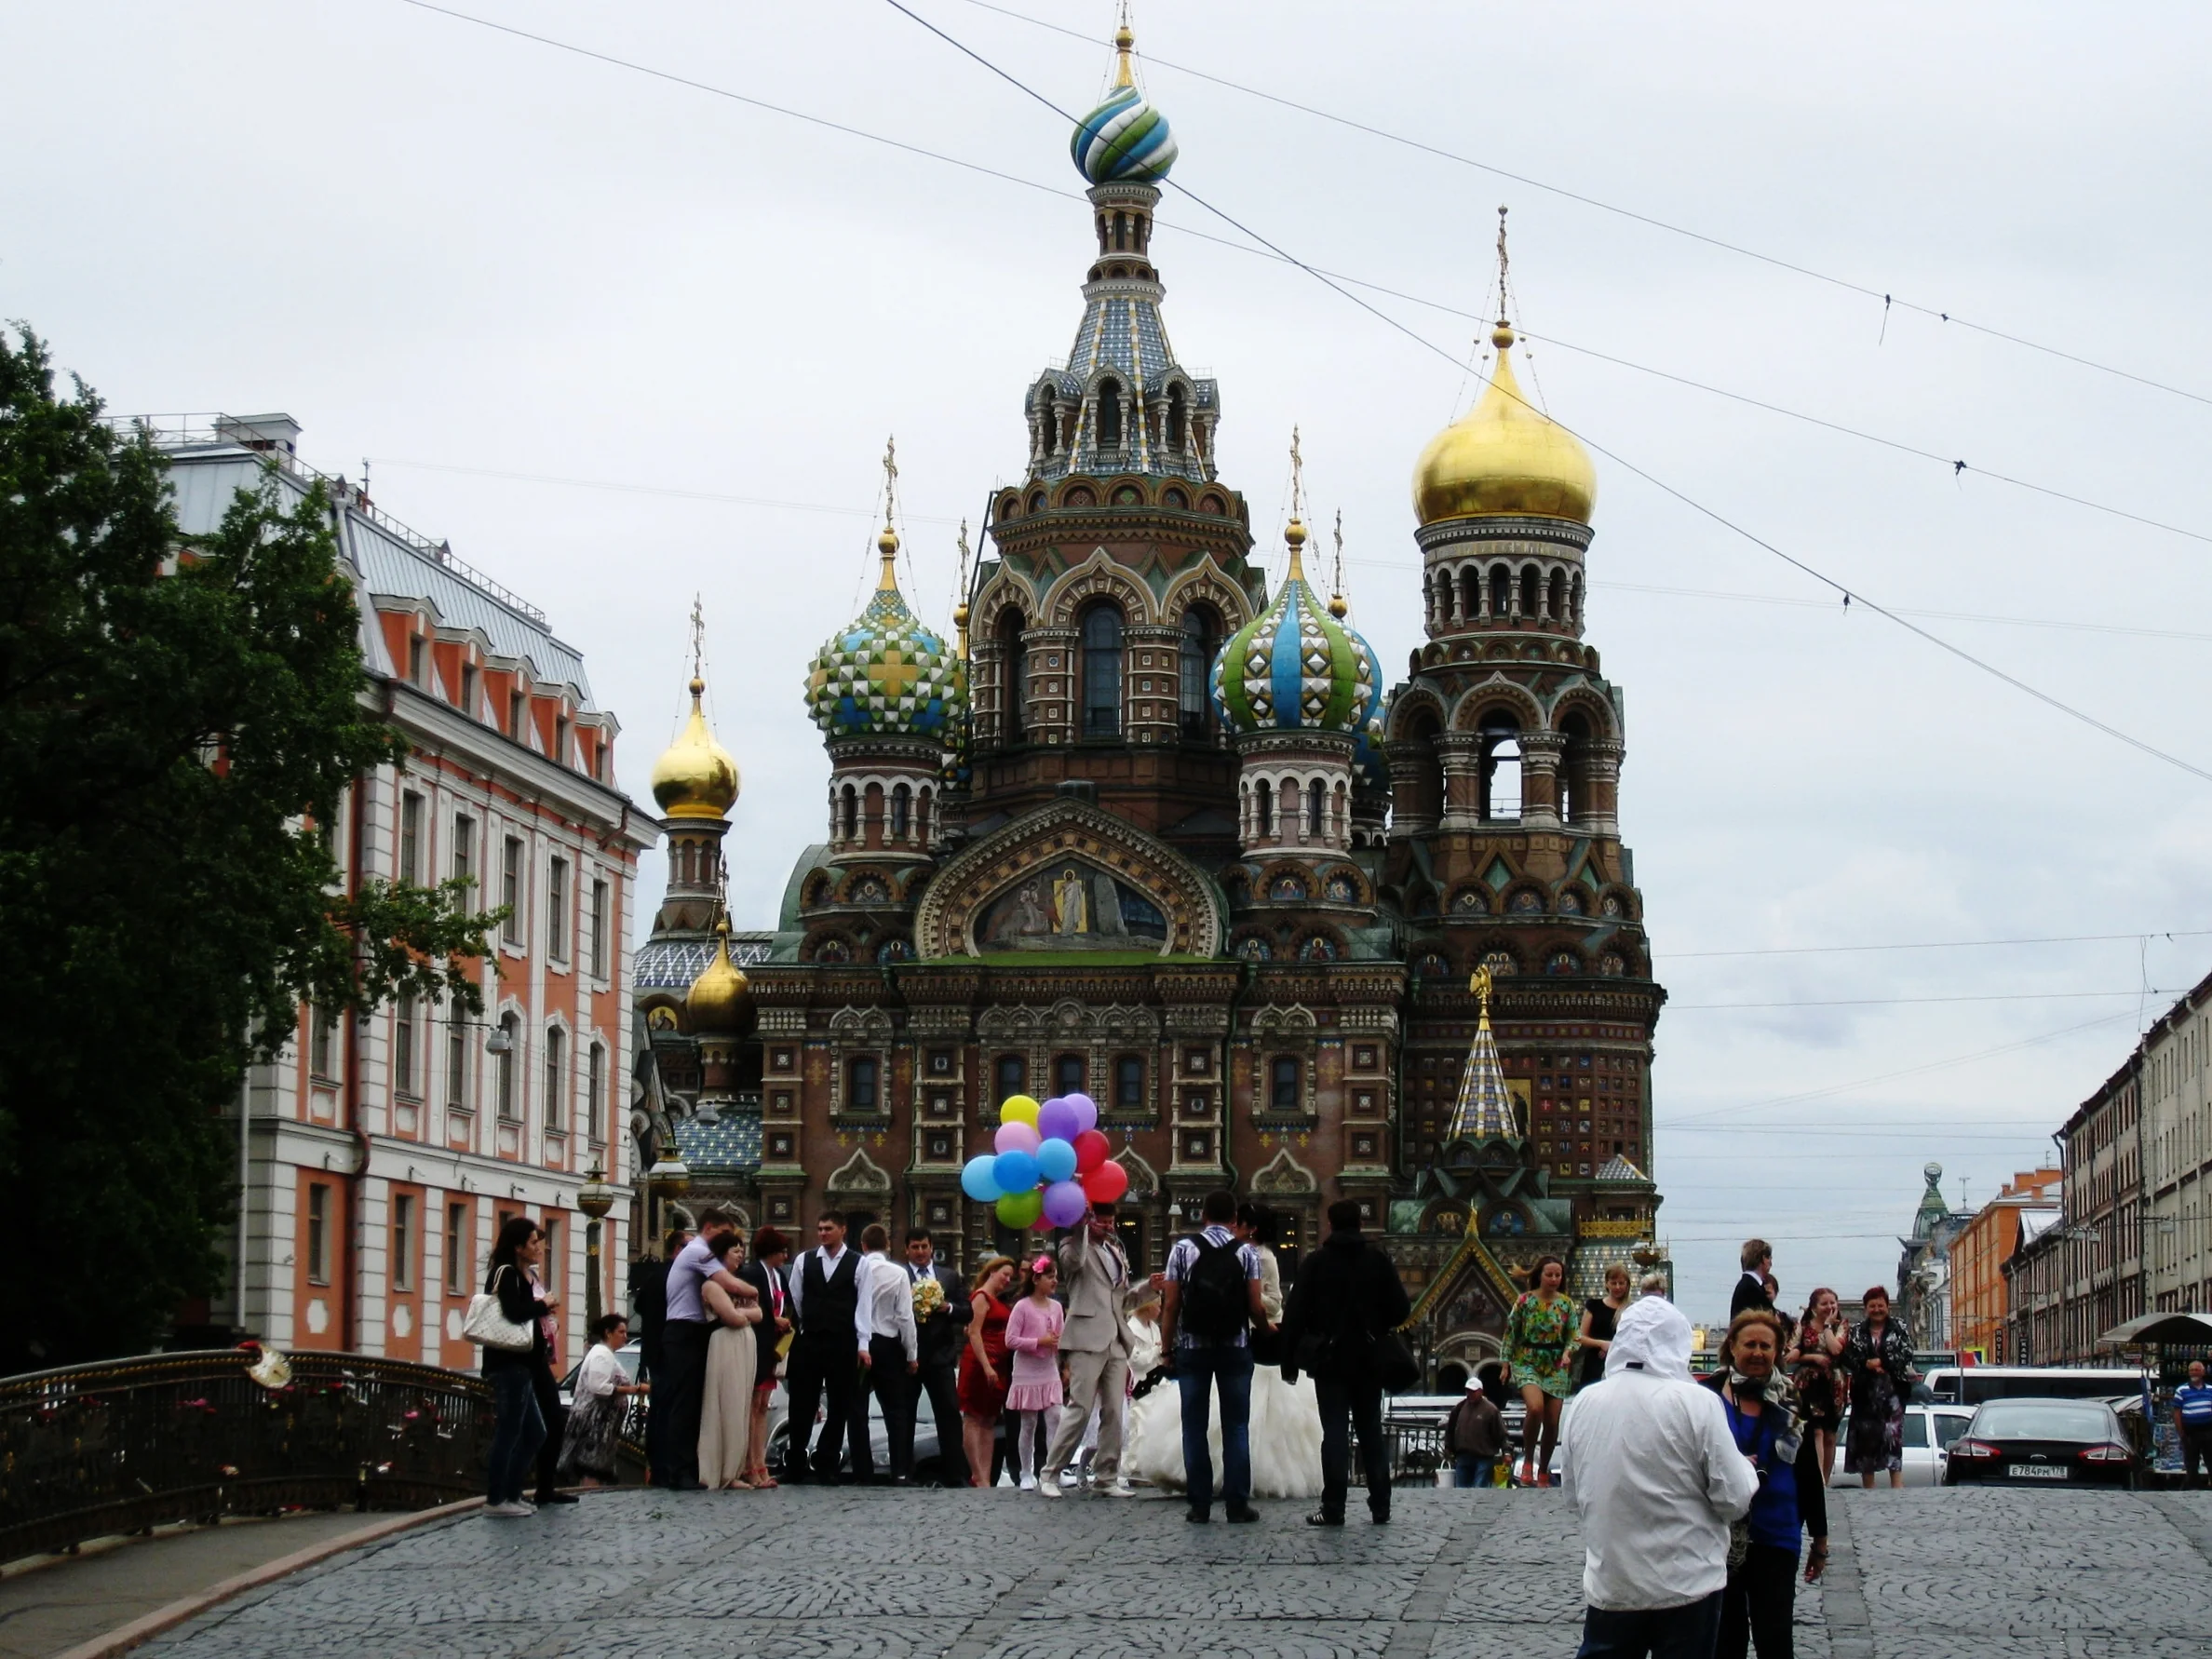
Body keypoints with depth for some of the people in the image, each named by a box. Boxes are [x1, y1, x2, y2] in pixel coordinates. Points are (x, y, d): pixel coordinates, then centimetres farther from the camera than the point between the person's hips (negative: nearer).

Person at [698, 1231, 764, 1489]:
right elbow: (733, 1317, -14)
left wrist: (741, 1313, -4)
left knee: (743, 1407, 6)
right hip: (726, 1345, -8)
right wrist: (747, 1313, 4)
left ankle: (737, 1469, 8)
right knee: (728, 1408, -8)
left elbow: (758, 1315, 12)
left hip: (747, 1346, 8)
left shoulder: (739, 1283, 21)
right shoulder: (712, 1284, -5)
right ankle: (725, 1474, -7)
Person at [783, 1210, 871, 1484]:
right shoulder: (803, 1261, 6)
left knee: (839, 1407, 3)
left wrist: (863, 1345, -9)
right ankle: (794, 1468, 10)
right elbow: (795, 1301, 10)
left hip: (843, 1345, -1)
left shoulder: (857, 1264, 1)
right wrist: (803, 1329, 9)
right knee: (802, 1407, 3)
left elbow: (862, 1306, -3)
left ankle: (826, 1467, 11)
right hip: (809, 1342, 1)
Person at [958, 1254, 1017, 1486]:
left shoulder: (998, 1300, 18)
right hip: (980, 1362, -9)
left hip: (996, 1365, 9)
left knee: (989, 1421, 7)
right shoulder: (982, 1297, -8)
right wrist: (986, 1366, -22)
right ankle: (977, 1475, -9)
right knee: (974, 1419, -6)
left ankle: (985, 1475, 8)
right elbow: (974, 1333, -15)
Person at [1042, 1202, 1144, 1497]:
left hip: (1116, 1340, 7)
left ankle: (1106, 1478, 10)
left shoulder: (1116, 1251, 22)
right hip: (1087, 1338, -7)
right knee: (1080, 1409, -10)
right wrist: (1082, 1226, -22)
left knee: (1113, 1413, 5)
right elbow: (1073, 1260, -23)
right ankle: (1050, 1475, -3)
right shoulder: (1074, 1246, 2)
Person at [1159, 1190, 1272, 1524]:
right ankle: (1237, 1503, 1)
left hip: (1192, 1349, 0)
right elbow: (1256, 1308, -4)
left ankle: (1199, 1505, 3)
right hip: (1235, 1349, 0)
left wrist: (1167, 1349, 6)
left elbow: (1171, 1306, -2)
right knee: (1236, 1427, 4)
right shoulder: (1246, 1253, -1)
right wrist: (1268, 1329, 17)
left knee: (1194, 1427, 4)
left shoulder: (1183, 1249, -1)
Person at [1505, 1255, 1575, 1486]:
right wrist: (1506, 1362, -1)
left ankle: (1543, 1471, 16)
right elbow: (1511, 1332, 3)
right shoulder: (1525, 1300, -1)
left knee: (1552, 1421, 1)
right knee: (1535, 1408, -27)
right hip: (1528, 1361, -3)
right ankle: (1528, 1460, -9)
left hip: (1556, 1366, 3)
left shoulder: (1566, 1304, 6)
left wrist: (1567, 1352, -15)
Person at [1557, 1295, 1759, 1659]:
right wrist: (1746, 1468, 9)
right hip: (1685, 1584, -3)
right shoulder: (1697, 1403, -14)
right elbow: (1734, 1500, -12)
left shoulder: (1585, 1403, -1)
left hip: (1608, 1586, 3)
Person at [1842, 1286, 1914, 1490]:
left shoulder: (1899, 1328, 7)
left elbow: (1906, 1355, -5)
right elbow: (1848, 1356, 2)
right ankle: (1868, 1488, 13)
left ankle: (1897, 1486, -17)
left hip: (1892, 1390, -3)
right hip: (1864, 1391, 3)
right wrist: (1867, 1364, -15)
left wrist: (1881, 1362, -14)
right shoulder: (1857, 1331, 12)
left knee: (1893, 1435, -13)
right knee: (1865, 1436, 6)